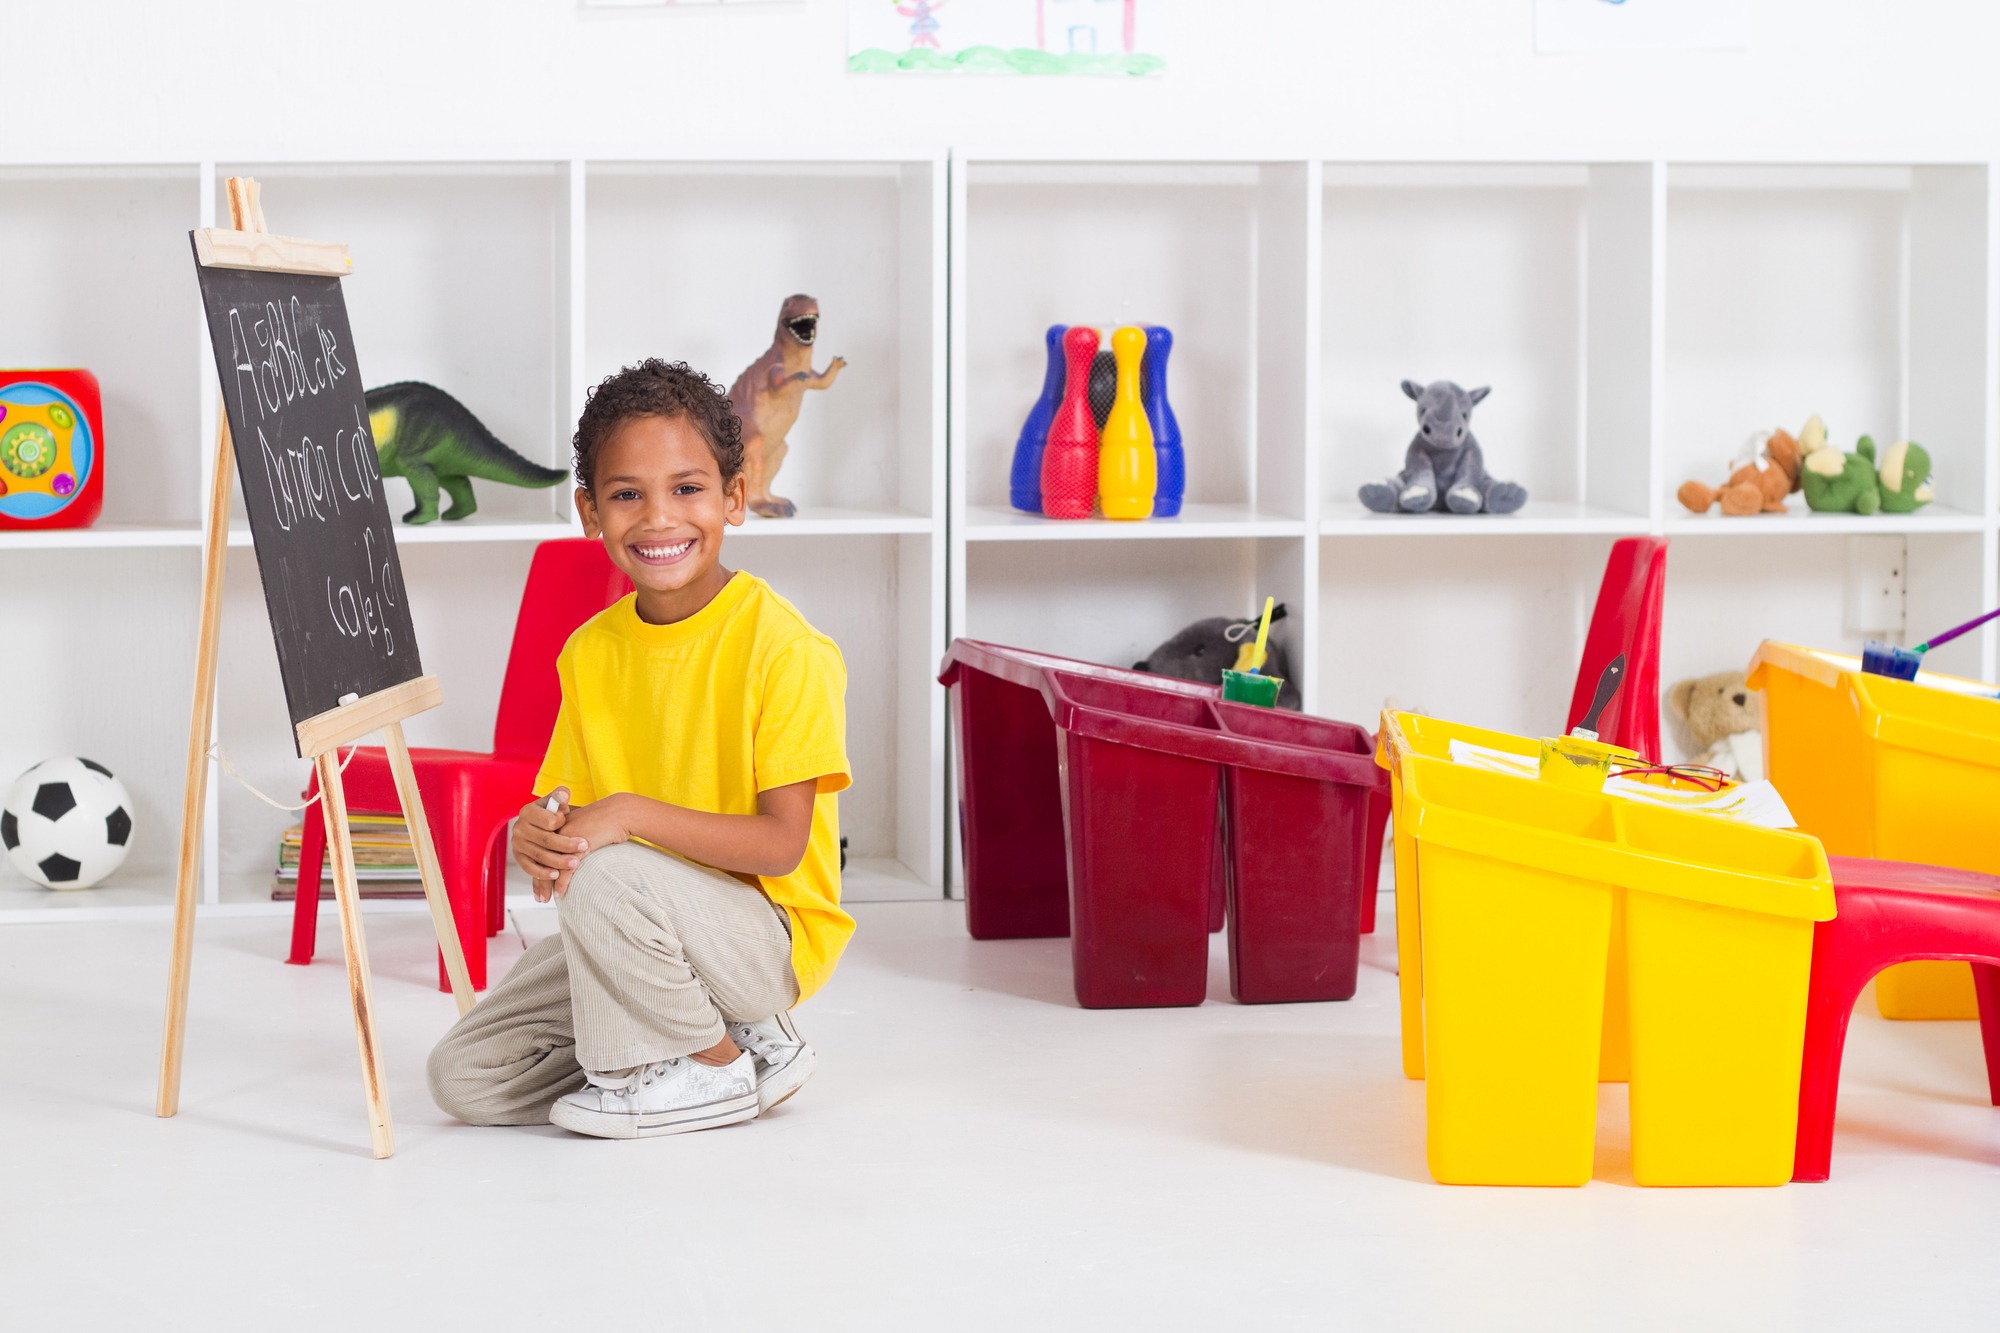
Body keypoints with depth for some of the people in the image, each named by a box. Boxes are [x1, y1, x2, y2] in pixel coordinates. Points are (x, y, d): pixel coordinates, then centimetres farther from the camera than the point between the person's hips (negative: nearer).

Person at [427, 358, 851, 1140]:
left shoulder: (781, 648, -17)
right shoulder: (590, 651, 3)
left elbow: (782, 842, -22)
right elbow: (568, 805, 6)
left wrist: (630, 814, -30)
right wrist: (535, 832, -18)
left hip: (769, 941, -7)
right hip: (646, 933, 7)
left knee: (603, 878, -34)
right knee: (464, 1077, -2)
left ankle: (715, 1067, -8)